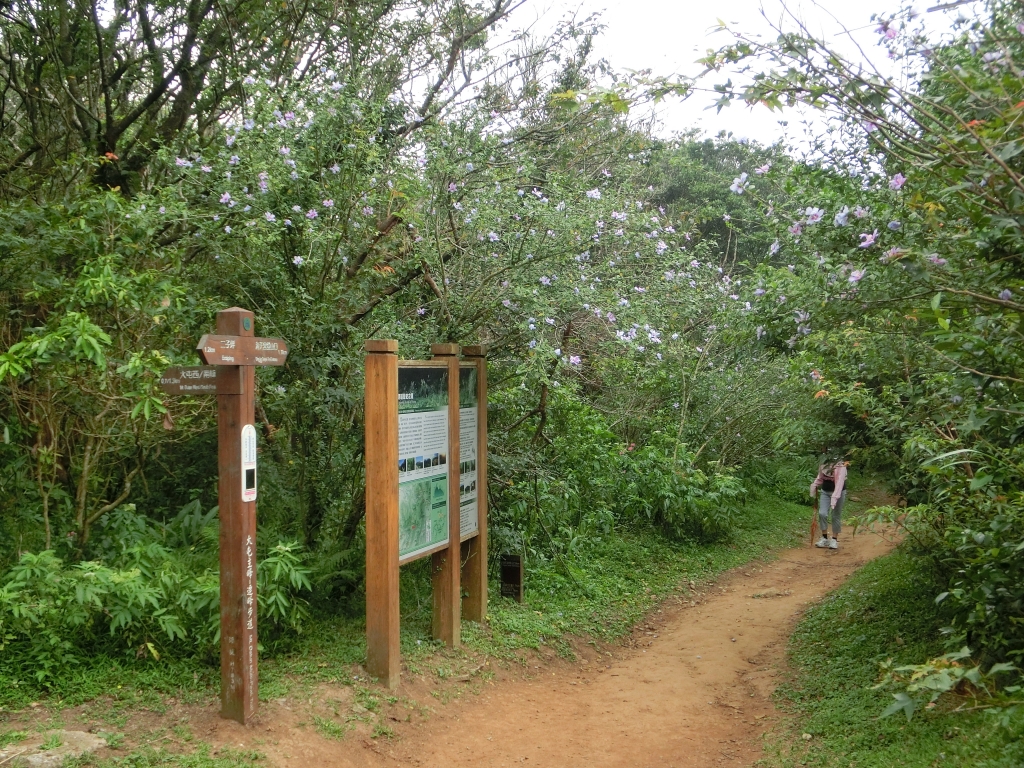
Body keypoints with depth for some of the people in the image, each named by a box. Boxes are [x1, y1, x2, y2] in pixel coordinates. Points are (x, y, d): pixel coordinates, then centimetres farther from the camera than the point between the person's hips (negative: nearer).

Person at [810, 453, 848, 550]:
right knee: (822, 513, -8)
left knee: (836, 516, 2)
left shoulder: (841, 468, -25)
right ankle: (824, 538, 4)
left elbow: (839, 484, -34)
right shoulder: (822, 466, -8)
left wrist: (834, 499, -41)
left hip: (838, 492, -4)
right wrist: (814, 486, -6)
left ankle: (834, 539, 15)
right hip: (825, 491, 4)